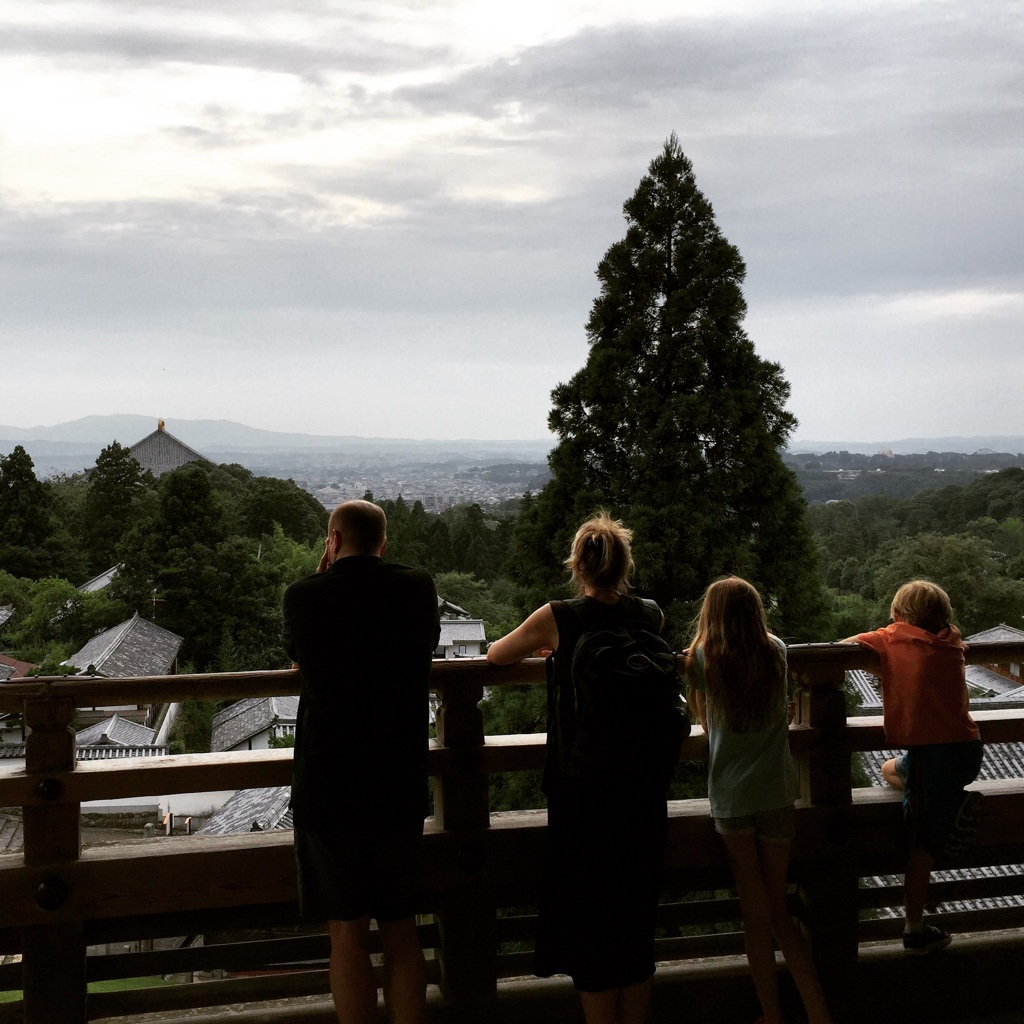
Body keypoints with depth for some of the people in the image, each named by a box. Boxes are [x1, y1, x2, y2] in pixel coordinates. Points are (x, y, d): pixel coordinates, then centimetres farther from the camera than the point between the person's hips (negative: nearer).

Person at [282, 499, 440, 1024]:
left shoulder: (304, 594, -9)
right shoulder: (417, 587, -4)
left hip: (328, 784, -2)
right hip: (400, 783, 3)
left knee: (347, 933, 6)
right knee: (400, 928, 14)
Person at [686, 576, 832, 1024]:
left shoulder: (701, 658, -5)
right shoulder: (776, 651, 2)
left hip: (730, 797, -2)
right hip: (776, 792, 2)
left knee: (756, 912, 11)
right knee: (778, 911, 15)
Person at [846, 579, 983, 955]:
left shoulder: (893, 639, 0)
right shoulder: (952, 643, 13)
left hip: (934, 751, -6)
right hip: (967, 747, 6)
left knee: (920, 844, 6)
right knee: (891, 770, 28)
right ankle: (956, 803, 9)